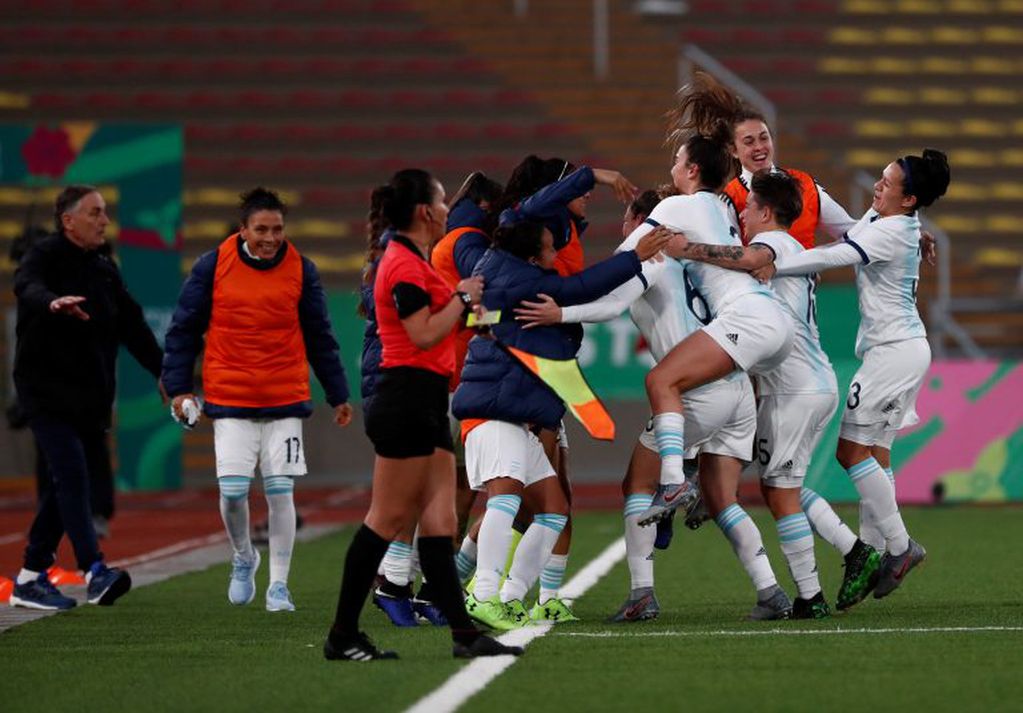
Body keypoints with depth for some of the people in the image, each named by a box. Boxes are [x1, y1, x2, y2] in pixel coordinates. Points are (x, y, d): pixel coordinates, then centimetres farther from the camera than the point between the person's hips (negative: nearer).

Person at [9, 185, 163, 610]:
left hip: (89, 397, 7)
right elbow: (27, 287, -29)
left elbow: (133, 327, 19)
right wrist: (53, 303, -52)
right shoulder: (45, 257, -6)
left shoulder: (104, 270, 15)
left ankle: (30, 579, 16)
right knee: (72, 474, -18)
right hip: (47, 391, -7)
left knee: (65, 485, 9)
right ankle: (94, 571, -27)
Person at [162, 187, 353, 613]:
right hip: (230, 402, -1)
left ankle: (279, 584, 7)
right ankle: (243, 558, 22)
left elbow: (320, 338, 9)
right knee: (232, 491, -7)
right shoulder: (212, 267, -2)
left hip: (286, 402, 1)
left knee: (281, 492, -3)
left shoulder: (301, 271, 1)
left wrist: (338, 395, 11)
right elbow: (184, 329, 4)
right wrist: (178, 387, -1)